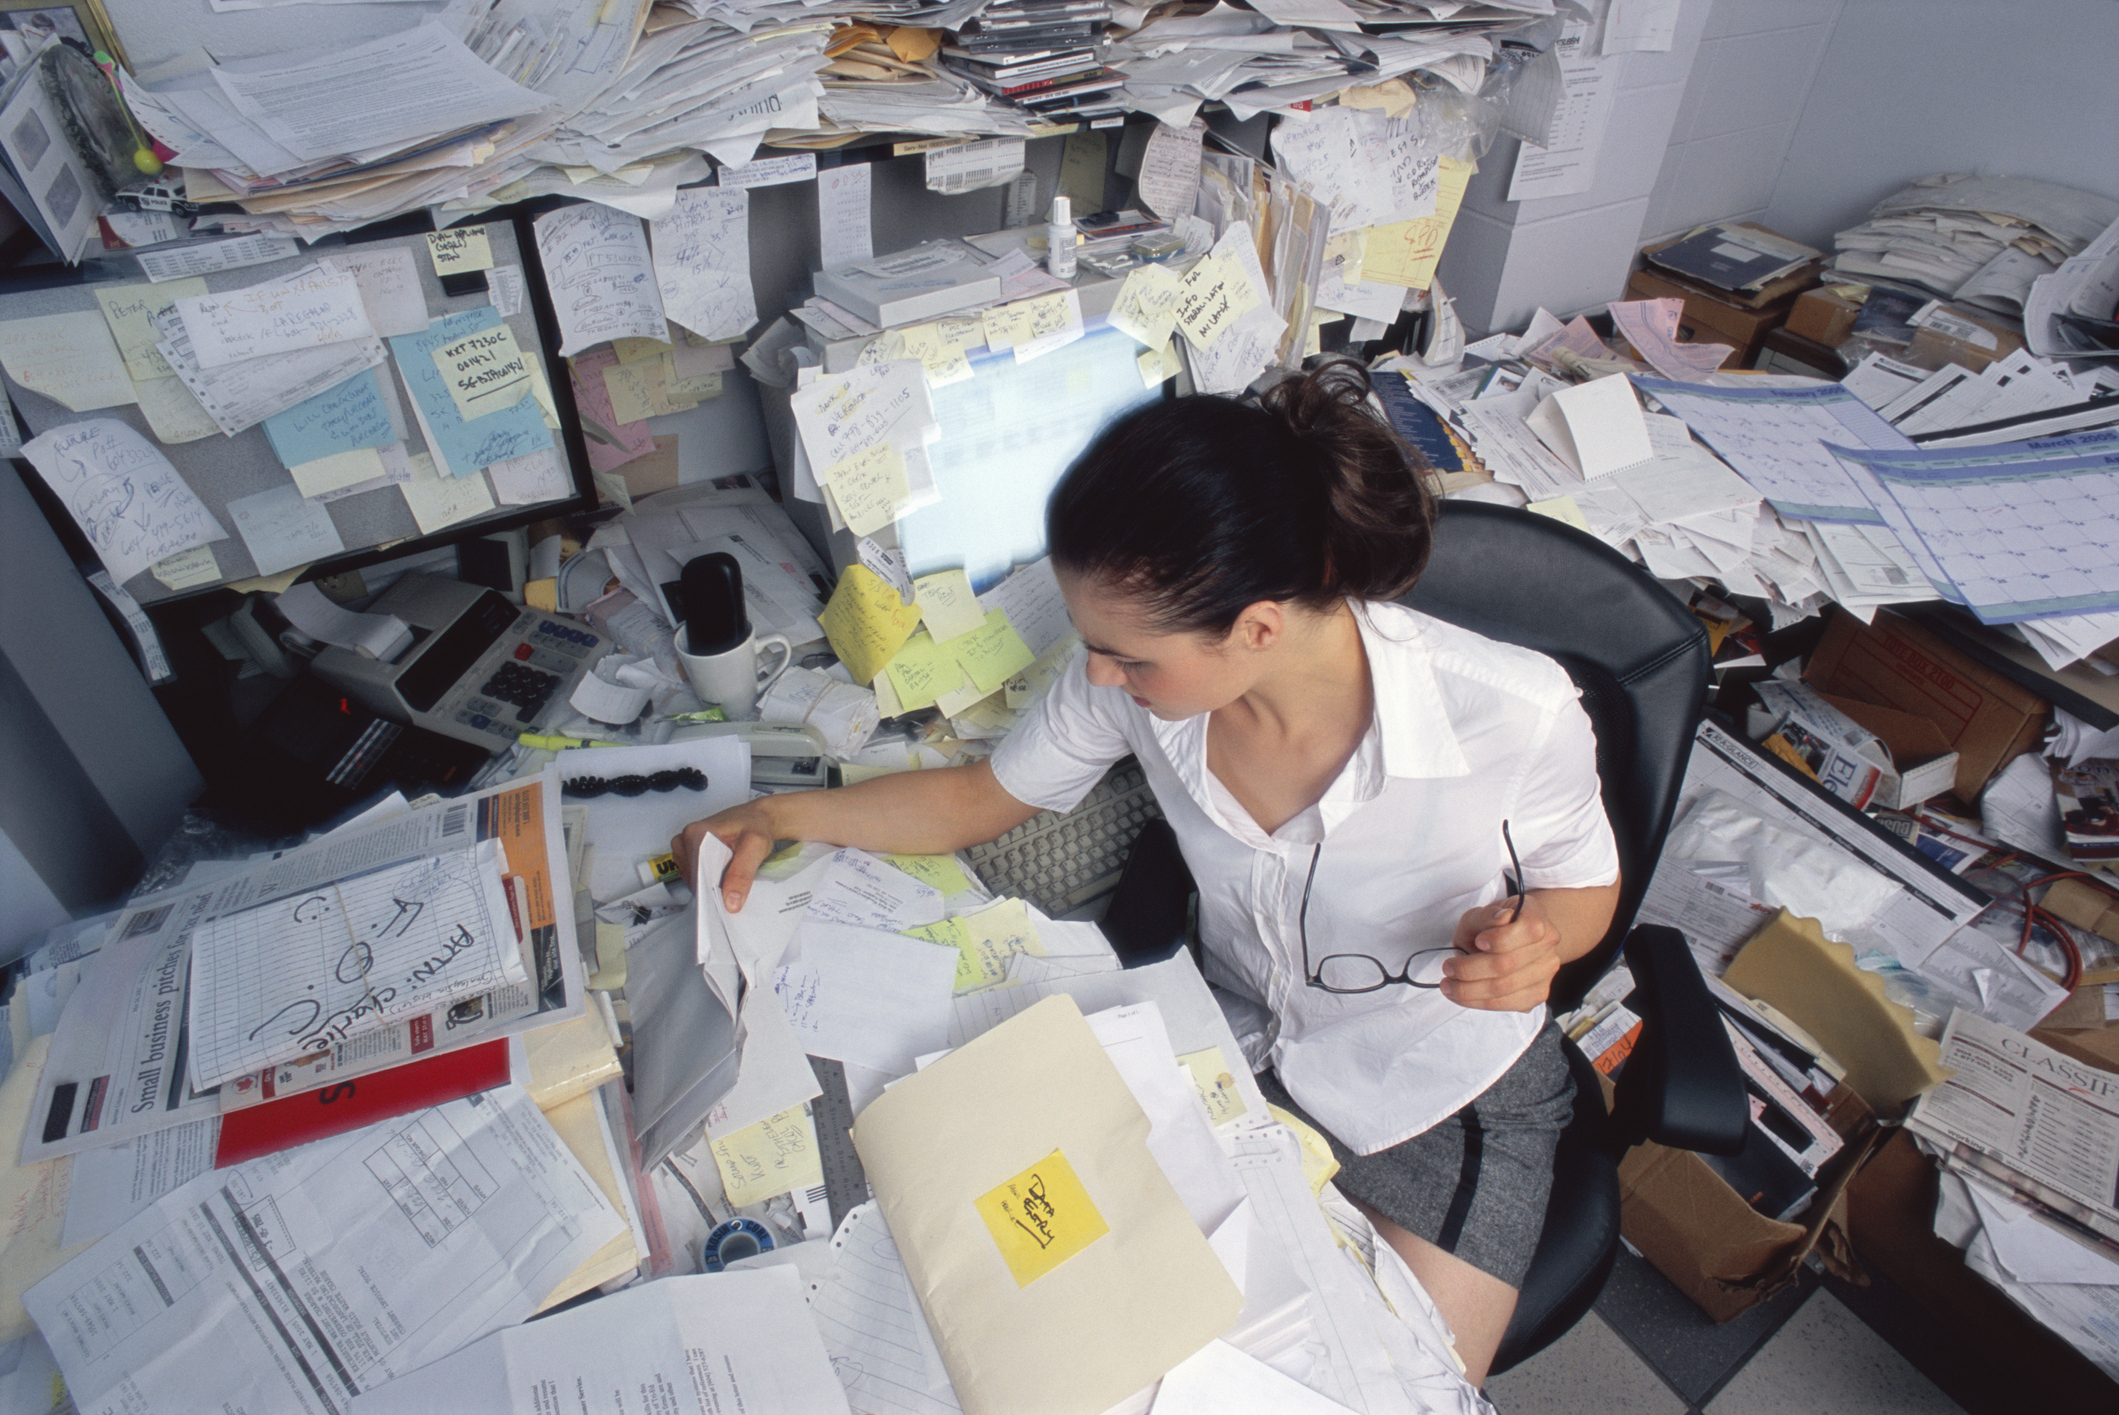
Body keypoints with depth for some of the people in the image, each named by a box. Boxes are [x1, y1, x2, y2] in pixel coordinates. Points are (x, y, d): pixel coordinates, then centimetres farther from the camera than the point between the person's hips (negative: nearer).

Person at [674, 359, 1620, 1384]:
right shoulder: (1132, 679, -23)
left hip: (1446, 1100, -2)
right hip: (1234, 1043, 3)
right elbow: (978, 800, -4)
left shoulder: (1515, 715, -32)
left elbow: (1587, 889, -10)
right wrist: (780, 817, -11)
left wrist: (1538, 940, -33)